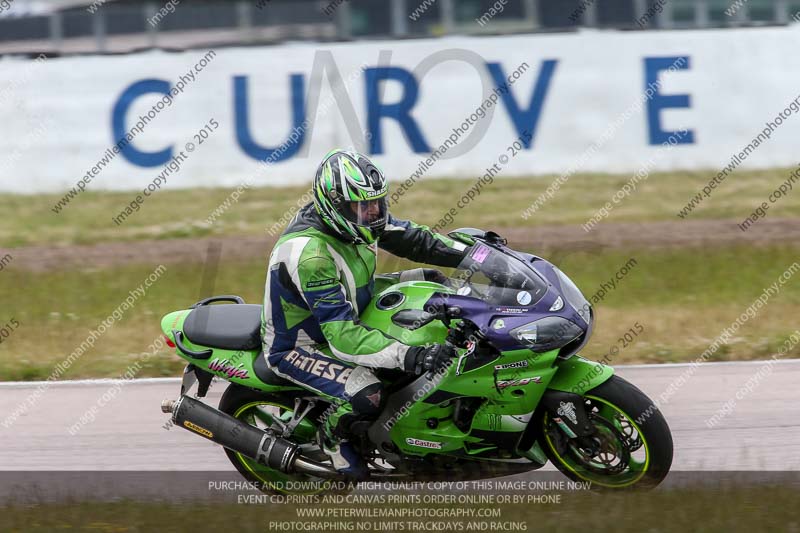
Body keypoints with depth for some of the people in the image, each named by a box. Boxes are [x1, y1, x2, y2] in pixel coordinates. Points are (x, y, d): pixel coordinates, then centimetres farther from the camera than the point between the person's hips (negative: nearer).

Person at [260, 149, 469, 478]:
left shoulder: (354, 217, -12)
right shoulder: (310, 255, -37)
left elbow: (410, 238, 3)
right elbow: (343, 338, -41)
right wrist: (410, 357, -49)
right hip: (295, 348, -9)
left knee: (430, 279, 6)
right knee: (367, 395, -34)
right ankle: (334, 436, 1)